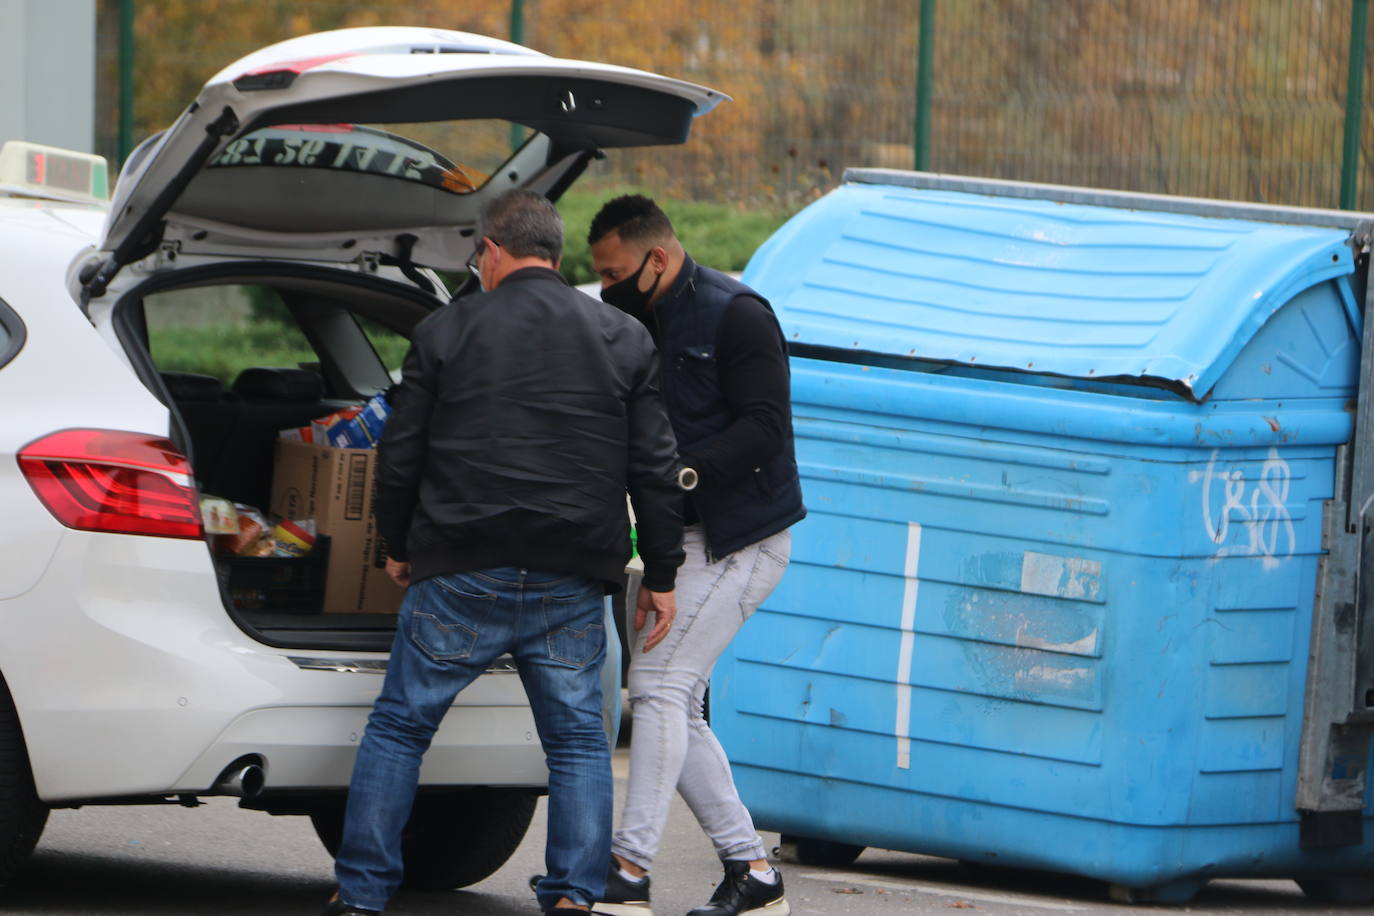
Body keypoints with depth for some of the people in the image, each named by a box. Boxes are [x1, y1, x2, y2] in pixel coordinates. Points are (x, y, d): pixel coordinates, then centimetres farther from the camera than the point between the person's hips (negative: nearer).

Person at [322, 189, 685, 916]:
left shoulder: (446, 332, 2)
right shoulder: (623, 340, 7)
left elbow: (399, 456, 6)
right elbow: (655, 469, 7)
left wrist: (398, 547, 21)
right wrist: (661, 576, 13)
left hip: (461, 580, -2)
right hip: (571, 584, 2)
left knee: (398, 727, 8)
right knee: (577, 739, 11)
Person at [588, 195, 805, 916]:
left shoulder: (735, 316, -12)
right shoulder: (639, 324, 13)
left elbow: (765, 428, -19)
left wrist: (687, 470, -30)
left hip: (740, 542, -9)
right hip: (681, 538, 9)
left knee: (660, 684, -15)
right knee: (675, 705, 7)